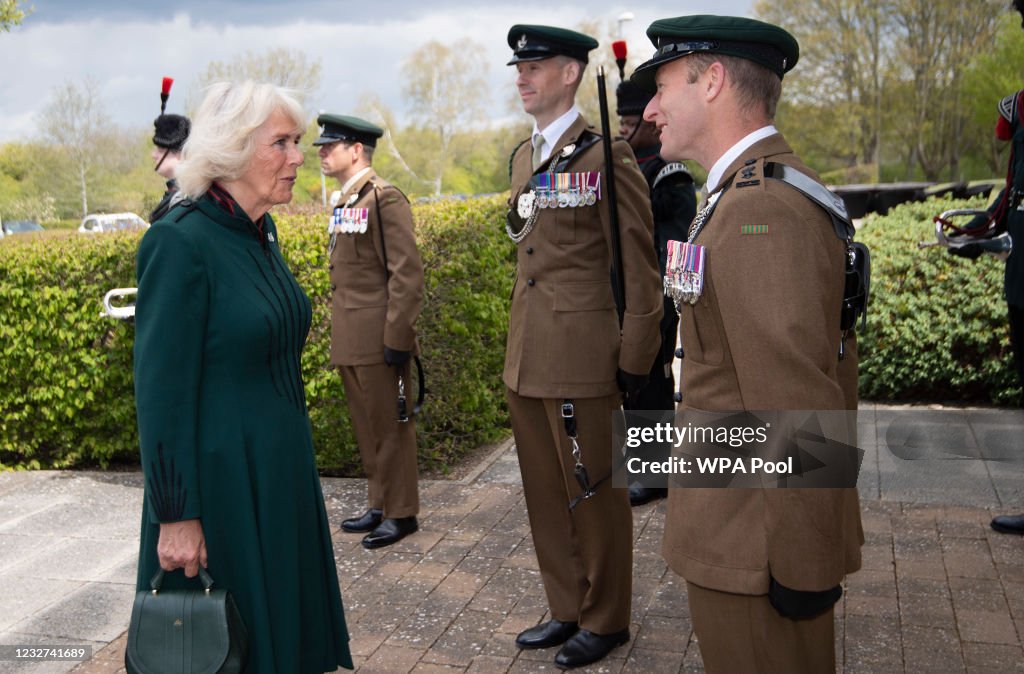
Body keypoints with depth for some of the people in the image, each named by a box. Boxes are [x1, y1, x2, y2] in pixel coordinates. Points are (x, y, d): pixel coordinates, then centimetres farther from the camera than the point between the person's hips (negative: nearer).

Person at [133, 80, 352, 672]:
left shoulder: (261, 234, 7)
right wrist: (176, 516, -19)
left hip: (280, 473, 8)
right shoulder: (179, 242, -19)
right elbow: (161, 392, -20)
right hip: (221, 484, -8)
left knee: (284, 626, 18)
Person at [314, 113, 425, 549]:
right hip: (350, 340, 9)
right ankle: (380, 505, 28)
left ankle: (401, 513, 14)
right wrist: (338, 332, 18)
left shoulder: (384, 198, -12)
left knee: (390, 427, 2)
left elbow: (407, 274, -18)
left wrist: (398, 337, -20)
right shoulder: (345, 202, 15)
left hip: (378, 339, -9)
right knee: (367, 427, 16)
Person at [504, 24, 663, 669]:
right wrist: (520, 340, 18)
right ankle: (567, 610, 33)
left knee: (594, 491, 6)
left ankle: (606, 620, 24)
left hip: (582, 356, -8)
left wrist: (634, 360, -12)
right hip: (527, 356, 8)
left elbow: (640, 266, -11)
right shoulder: (523, 156, 14)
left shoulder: (606, 155, -10)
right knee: (546, 492, 16)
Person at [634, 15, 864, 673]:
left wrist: (804, 567, -19)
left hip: (754, 545, -10)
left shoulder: (759, 210, -24)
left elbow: (798, 405, -27)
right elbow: (821, 361, 16)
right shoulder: (781, 189, 10)